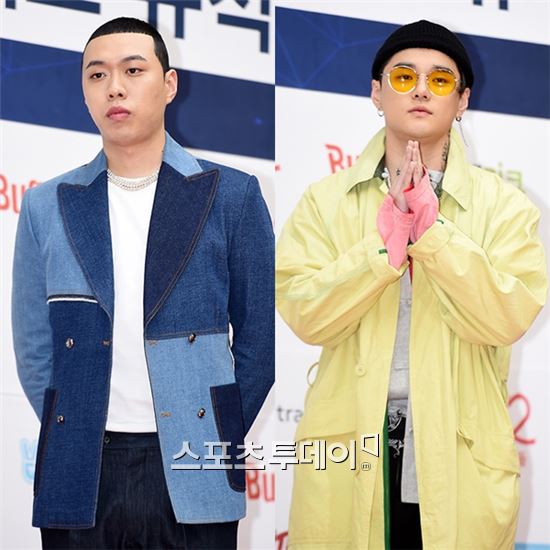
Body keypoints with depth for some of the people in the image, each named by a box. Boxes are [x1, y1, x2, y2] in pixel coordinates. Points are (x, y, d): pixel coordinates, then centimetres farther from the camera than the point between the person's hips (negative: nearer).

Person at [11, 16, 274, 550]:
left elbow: (257, 340, 5)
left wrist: (217, 442, 3)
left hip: (191, 474, -1)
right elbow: (35, 350, 11)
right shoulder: (46, 207, 8)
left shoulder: (231, 195, 3)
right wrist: (78, 439, 3)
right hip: (80, 475, 2)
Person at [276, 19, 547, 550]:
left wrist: (430, 227, -17)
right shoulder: (326, 200, 5)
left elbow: (506, 319, -11)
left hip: (459, 459, 0)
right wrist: (388, 234, -16)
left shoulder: (503, 205, 3)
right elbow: (305, 315, -7)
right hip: (348, 453, 1)